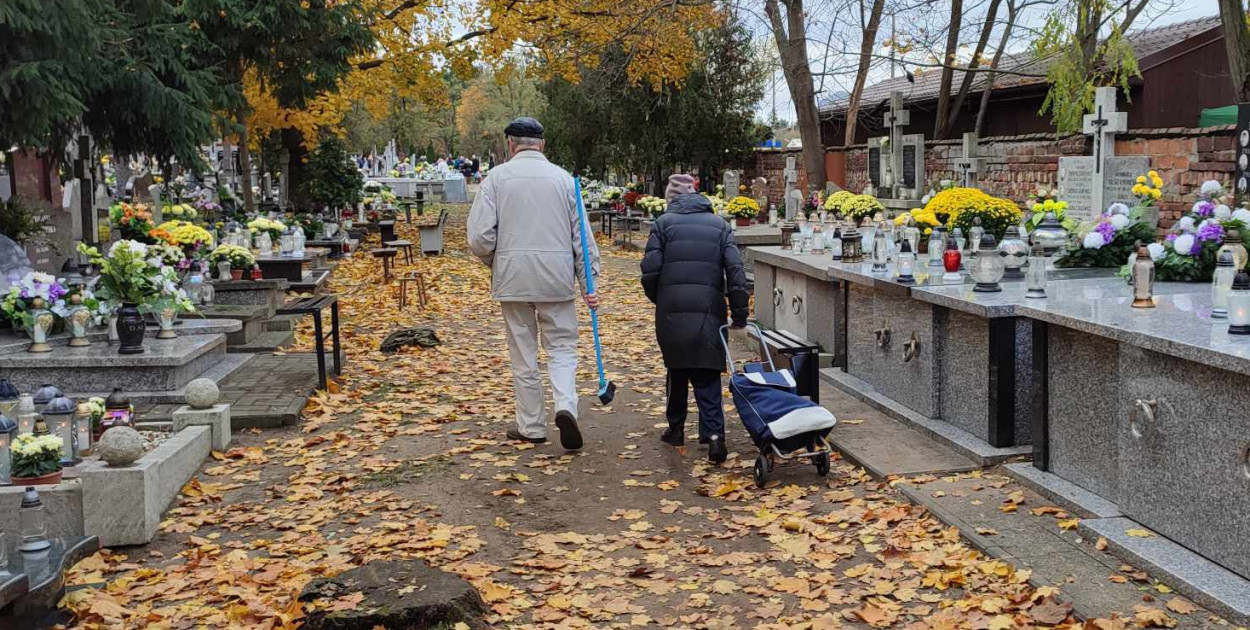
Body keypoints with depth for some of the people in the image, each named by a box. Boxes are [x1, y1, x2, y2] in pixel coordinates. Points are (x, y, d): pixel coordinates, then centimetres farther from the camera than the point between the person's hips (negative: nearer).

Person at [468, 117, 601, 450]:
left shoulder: (497, 177, -1)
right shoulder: (563, 178, 3)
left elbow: (480, 238, -6)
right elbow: (581, 235, 2)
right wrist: (588, 282, 5)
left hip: (513, 278, 0)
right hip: (557, 278, 1)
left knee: (524, 354, 10)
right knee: (562, 347, 9)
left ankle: (532, 425, 16)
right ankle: (566, 406, -14)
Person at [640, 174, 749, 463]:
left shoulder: (664, 222, 4)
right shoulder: (719, 224, 10)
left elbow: (650, 269, -4)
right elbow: (735, 270, 2)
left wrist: (657, 298, 15)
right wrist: (740, 314, 6)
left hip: (671, 311, -1)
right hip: (709, 311, 1)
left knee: (677, 370, 15)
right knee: (707, 376, 2)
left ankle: (676, 428, 26)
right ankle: (714, 433, -13)